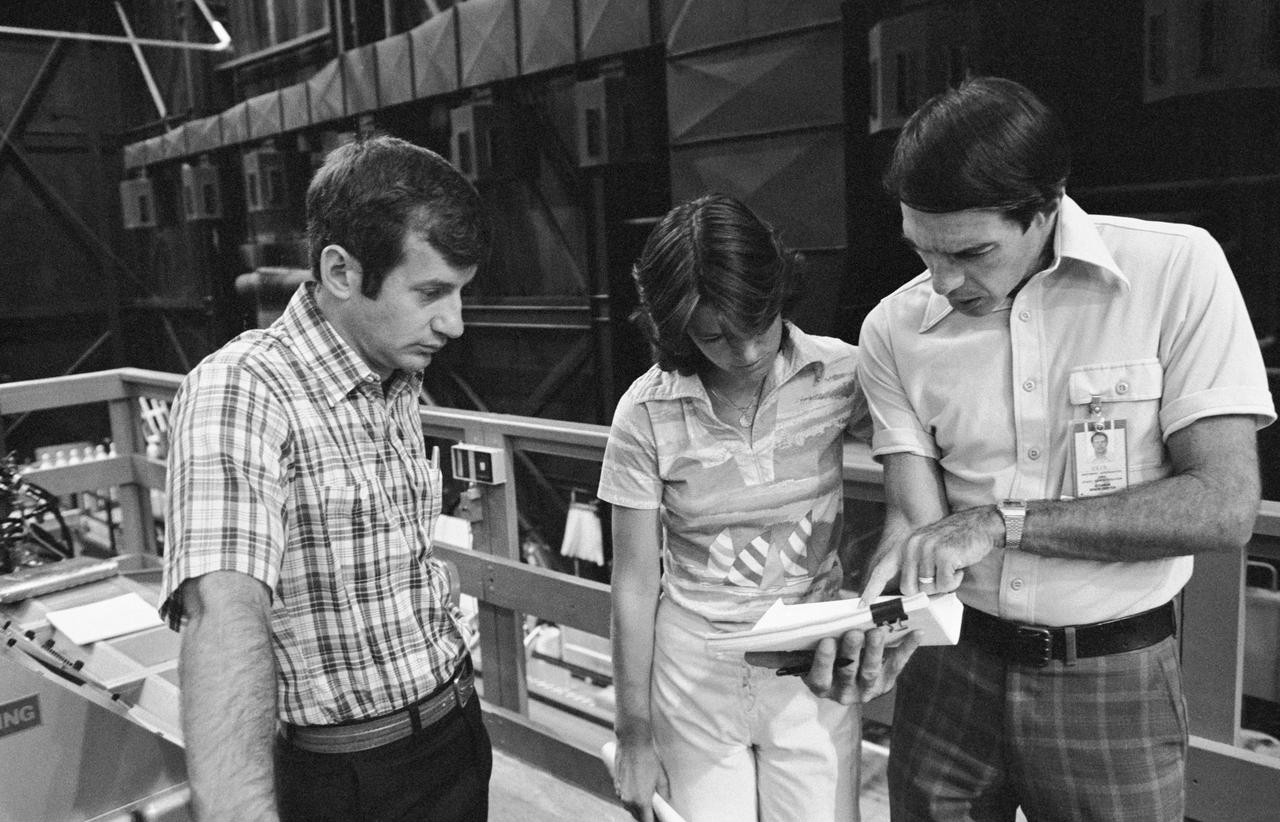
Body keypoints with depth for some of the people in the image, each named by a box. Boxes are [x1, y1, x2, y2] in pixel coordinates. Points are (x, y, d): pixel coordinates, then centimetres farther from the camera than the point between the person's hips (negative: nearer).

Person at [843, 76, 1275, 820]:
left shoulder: (1179, 270, -13)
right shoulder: (893, 330, -5)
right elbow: (913, 517, -6)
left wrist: (1002, 521, -24)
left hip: (1114, 683, -1)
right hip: (951, 667, 2)